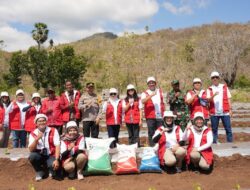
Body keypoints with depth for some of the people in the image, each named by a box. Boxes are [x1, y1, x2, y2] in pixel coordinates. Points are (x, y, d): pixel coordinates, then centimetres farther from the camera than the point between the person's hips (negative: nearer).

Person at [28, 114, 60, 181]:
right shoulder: (33, 133, -1)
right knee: (32, 156, -29)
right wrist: (36, 139, -26)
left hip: (51, 156, -2)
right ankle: (39, 172, 0)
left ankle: (52, 171, 8)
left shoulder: (53, 131, -6)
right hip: (39, 156, 2)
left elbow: (57, 146, -14)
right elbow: (31, 150, -10)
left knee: (53, 165, -32)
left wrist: (56, 160, -26)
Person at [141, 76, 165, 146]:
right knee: (151, 133, -1)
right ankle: (152, 147, 7)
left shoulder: (160, 91, 15)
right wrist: (151, 95, -33)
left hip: (160, 116, 3)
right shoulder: (145, 93, 0)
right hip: (150, 117, -3)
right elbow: (143, 101, -21)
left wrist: (164, 112, 15)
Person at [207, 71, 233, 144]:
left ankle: (230, 143, 7)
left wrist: (230, 109, 3)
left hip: (225, 112, 0)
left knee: (228, 129, 0)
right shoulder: (209, 89, 7)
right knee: (214, 129, 7)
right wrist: (213, 95, -26)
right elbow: (208, 100, -7)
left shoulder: (224, 87, 11)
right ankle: (215, 143, 15)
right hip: (214, 113, 0)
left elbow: (228, 99, 11)